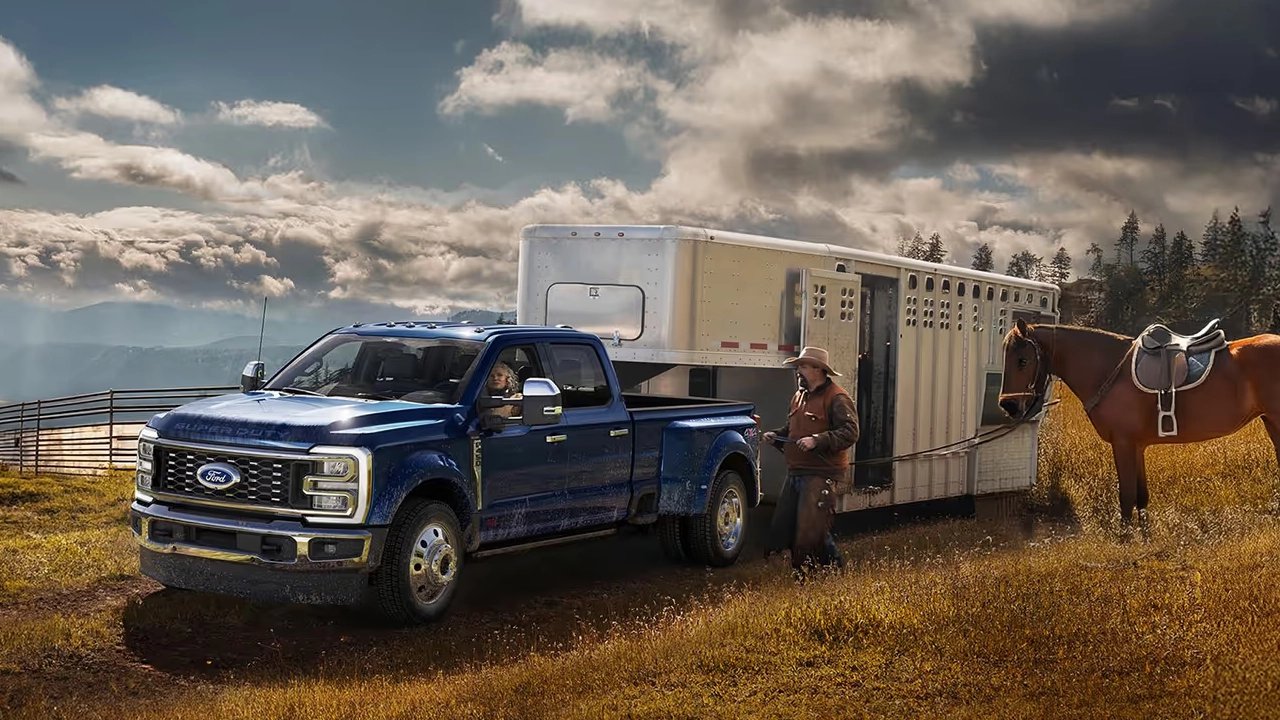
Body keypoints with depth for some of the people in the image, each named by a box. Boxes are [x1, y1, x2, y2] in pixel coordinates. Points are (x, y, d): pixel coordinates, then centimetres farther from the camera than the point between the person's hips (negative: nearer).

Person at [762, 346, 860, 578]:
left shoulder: (836, 399, -10)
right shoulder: (799, 397, 18)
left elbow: (850, 432, -20)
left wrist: (817, 440, -28)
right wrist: (776, 436, 9)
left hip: (821, 476, -9)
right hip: (795, 474, 10)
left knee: (811, 529, -11)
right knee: (782, 527, 11)